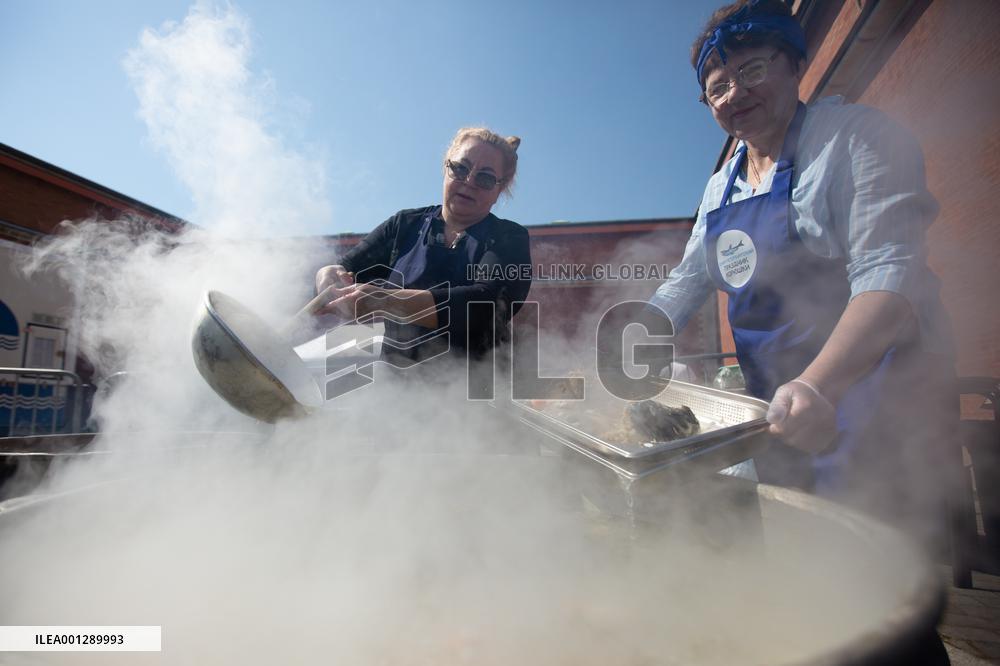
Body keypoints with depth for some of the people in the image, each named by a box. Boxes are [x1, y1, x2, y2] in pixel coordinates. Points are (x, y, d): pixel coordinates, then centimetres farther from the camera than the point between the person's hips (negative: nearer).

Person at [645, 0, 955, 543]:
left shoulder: (854, 135, -9)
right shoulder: (721, 188, 10)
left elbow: (888, 270, -22)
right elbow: (684, 284, 11)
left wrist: (817, 385, -38)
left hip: (869, 388, -6)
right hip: (776, 407, 6)